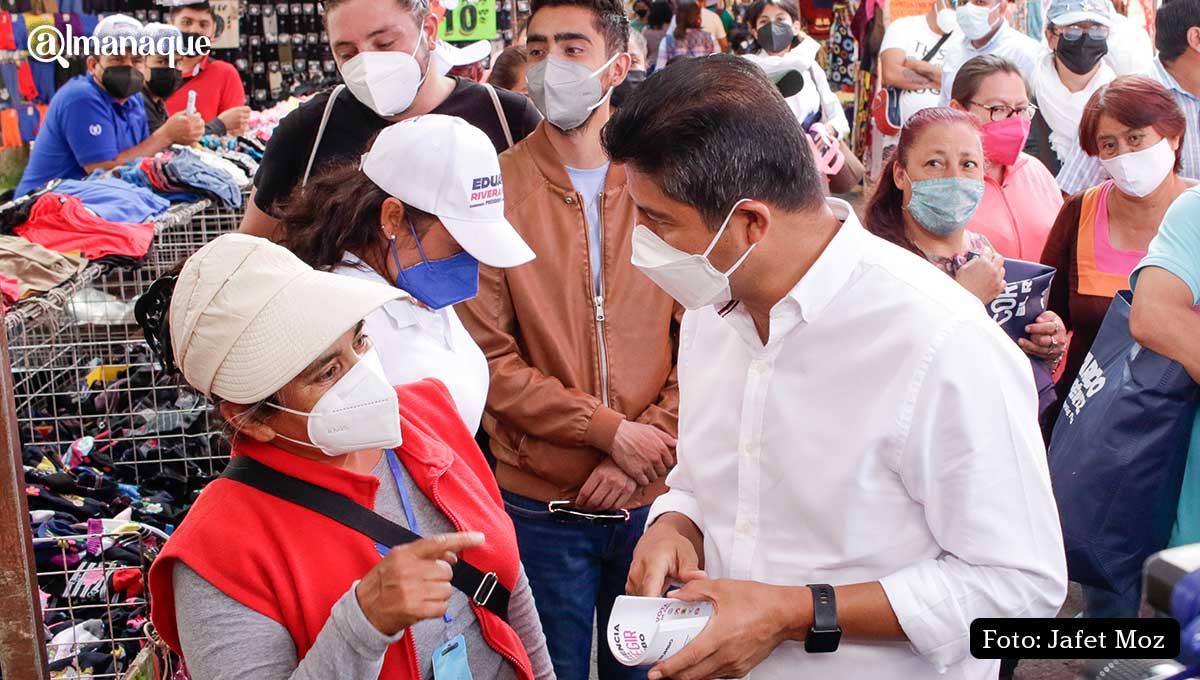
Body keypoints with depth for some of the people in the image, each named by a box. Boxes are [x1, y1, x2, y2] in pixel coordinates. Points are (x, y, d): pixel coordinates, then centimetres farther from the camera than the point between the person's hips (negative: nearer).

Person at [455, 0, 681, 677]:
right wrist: (610, 430, -15)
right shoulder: (496, 186, -6)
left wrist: (645, 454, -11)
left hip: (654, 495, 2)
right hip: (542, 502, -1)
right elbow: (490, 356, -10)